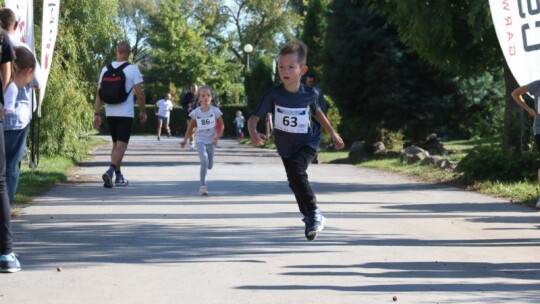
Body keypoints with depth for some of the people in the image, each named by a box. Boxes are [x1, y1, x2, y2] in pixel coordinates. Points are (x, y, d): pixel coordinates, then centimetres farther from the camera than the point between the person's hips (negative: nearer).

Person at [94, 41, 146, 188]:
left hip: (110, 113, 5)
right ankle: (110, 171, -28)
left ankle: (119, 176, 22)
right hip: (126, 114, -5)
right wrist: (142, 112, 3)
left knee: (116, 144, 18)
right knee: (121, 145, -7)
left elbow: (99, 93, 3)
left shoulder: (106, 69, 4)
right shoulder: (133, 70, -7)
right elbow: (139, 94, -9)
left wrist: (97, 113, 6)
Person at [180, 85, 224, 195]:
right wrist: (185, 140, -1)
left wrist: (217, 137, -14)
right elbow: (191, 127, 5)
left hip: (210, 141, 2)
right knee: (204, 161, -22)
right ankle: (203, 186, -13)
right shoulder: (196, 112, -6)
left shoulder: (215, 111, -8)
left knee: (209, 165, 10)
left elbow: (221, 126, -1)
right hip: (200, 140, -2)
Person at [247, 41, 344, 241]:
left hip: (307, 143, -3)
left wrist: (333, 133, 14)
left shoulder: (310, 94, -18)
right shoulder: (273, 95, -21)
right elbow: (254, 117, -21)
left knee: (296, 171, -29)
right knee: (295, 183, 18)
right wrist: (253, 133, -43)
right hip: (285, 147, 3)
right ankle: (311, 218, 42)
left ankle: (314, 214, -16)